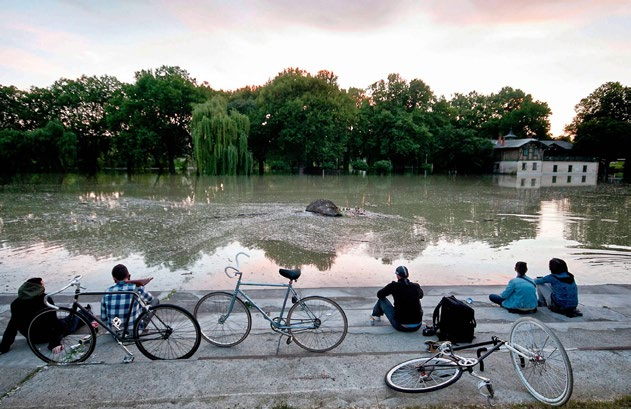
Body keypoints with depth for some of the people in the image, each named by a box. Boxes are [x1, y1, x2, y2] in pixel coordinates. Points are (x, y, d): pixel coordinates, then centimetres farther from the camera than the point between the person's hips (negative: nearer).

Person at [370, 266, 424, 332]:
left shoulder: (394, 286, -11)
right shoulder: (416, 286, -1)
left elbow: (379, 294, 5)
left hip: (401, 326, -3)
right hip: (417, 326, 4)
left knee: (382, 299, 15)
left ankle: (375, 316, 40)